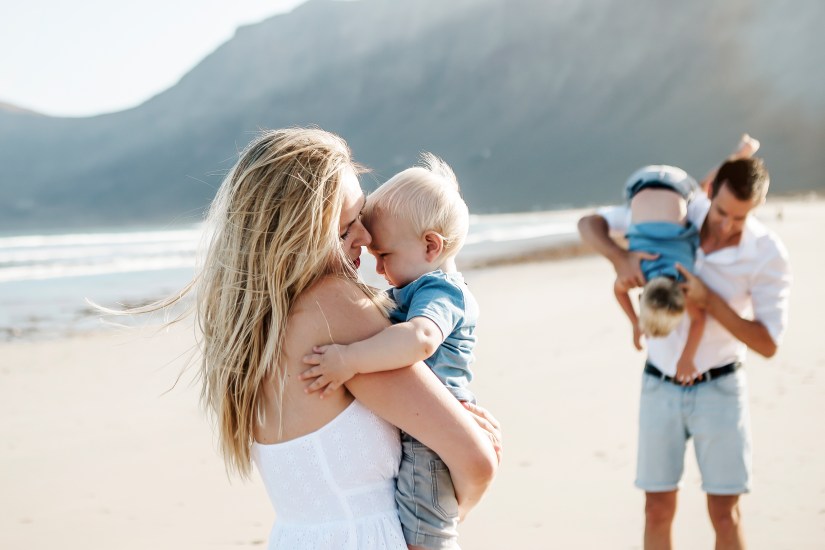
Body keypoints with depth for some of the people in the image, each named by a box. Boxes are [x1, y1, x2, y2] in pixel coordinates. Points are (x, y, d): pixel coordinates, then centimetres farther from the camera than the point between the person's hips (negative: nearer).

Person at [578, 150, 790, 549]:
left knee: (724, 514, 0)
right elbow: (589, 224, -6)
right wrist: (620, 258, -28)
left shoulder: (768, 255, -17)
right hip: (659, 385, 2)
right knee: (658, 510, 6)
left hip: (718, 388, -2)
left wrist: (710, 301, -30)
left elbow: (768, 344, -17)